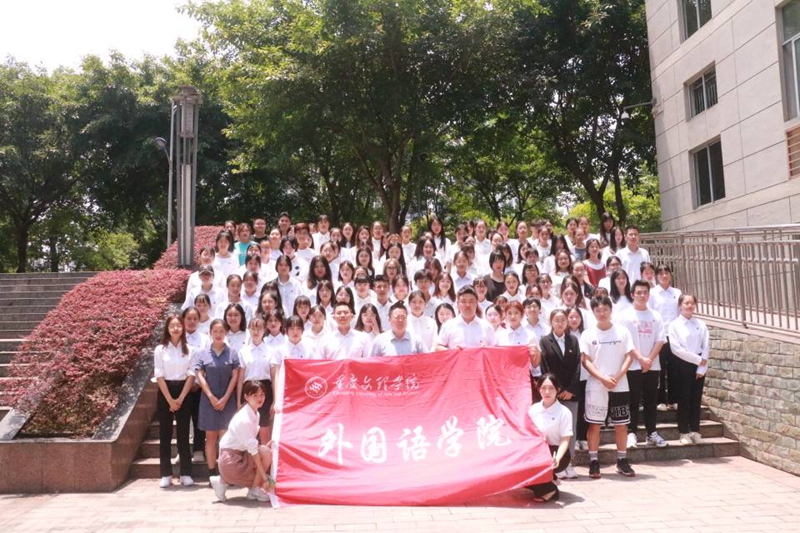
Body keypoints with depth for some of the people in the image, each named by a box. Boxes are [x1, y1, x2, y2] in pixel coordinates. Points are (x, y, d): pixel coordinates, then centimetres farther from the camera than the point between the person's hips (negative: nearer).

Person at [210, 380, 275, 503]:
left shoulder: (256, 414, 4)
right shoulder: (244, 419, -23)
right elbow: (253, 450, -24)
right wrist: (265, 478, -22)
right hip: (231, 460, -9)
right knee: (266, 453, -19)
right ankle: (254, 490, -3)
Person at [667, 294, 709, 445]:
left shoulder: (701, 324, 6)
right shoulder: (674, 324, -5)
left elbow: (705, 348, 1)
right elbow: (676, 349, -13)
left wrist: (702, 368, -8)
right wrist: (697, 359, -14)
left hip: (699, 366, 3)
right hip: (683, 365, -3)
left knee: (696, 399, 8)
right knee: (684, 399, 2)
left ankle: (695, 431, 17)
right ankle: (684, 433, 10)